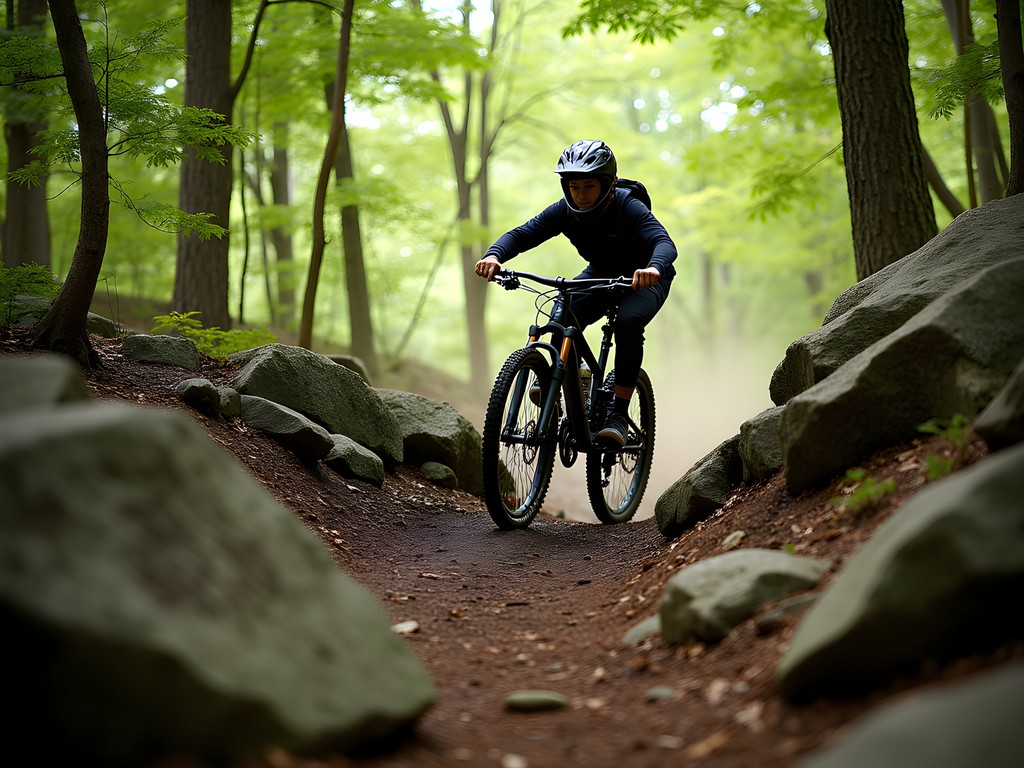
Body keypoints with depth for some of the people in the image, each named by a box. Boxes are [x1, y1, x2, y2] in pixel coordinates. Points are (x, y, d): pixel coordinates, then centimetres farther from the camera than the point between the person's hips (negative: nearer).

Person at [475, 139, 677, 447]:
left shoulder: (628, 208, -31)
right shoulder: (564, 211, -19)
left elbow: (664, 242, -46)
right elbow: (521, 234, -26)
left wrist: (653, 267, -70)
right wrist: (494, 255, -48)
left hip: (644, 279, -4)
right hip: (601, 274, 4)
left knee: (628, 323, -34)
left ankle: (618, 415, -26)